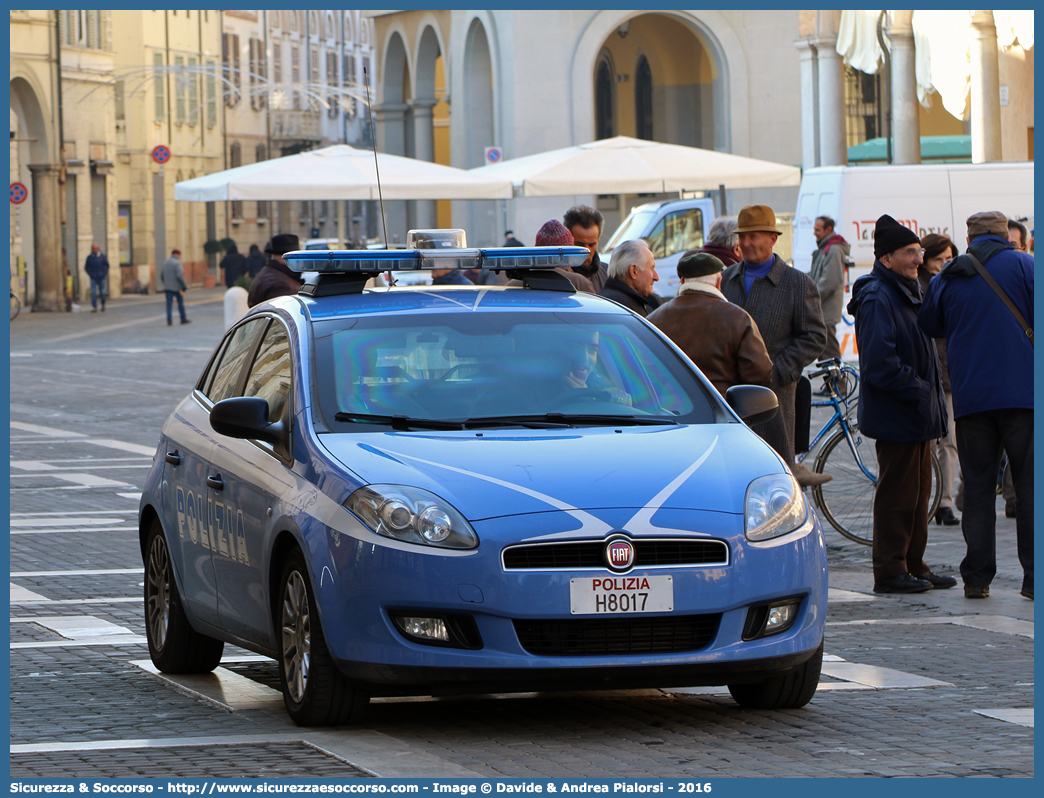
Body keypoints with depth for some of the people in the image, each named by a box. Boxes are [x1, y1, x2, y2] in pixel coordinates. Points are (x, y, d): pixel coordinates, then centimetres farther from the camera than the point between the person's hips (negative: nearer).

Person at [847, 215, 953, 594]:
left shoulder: (908, 293, 17)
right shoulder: (877, 299, -16)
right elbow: (880, 364, -24)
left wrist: (930, 392, 13)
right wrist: (918, 390, -20)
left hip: (916, 414, 10)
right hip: (896, 416, -10)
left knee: (918, 490, 14)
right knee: (897, 493, -6)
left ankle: (913, 565, 21)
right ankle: (890, 572, 0)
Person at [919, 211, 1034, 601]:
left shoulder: (946, 279, 9)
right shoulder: (1022, 266, -2)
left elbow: (929, 326, 19)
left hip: (970, 395, 3)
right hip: (1022, 391, -3)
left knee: (978, 485, 7)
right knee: (1030, 484, 0)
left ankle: (977, 577, 5)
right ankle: (1034, 576, -3)